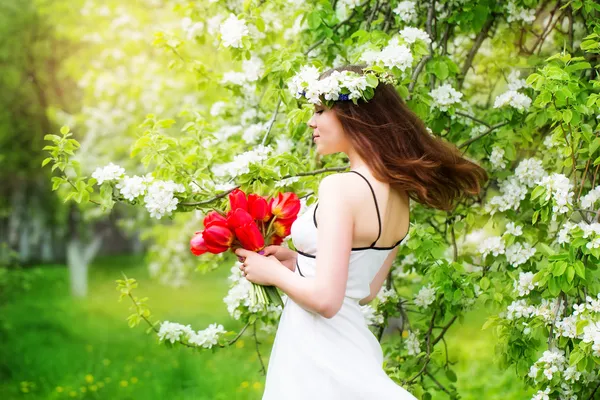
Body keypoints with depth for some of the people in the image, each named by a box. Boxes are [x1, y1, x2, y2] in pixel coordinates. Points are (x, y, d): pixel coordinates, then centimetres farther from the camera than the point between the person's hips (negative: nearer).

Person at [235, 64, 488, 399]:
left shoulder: (341, 187, -19)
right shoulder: (398, 194, 5)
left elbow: (325, 298, -23)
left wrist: (273, 272, -6)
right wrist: (298, 261, 15)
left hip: (316, 347, -8)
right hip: (350, 341, 8)